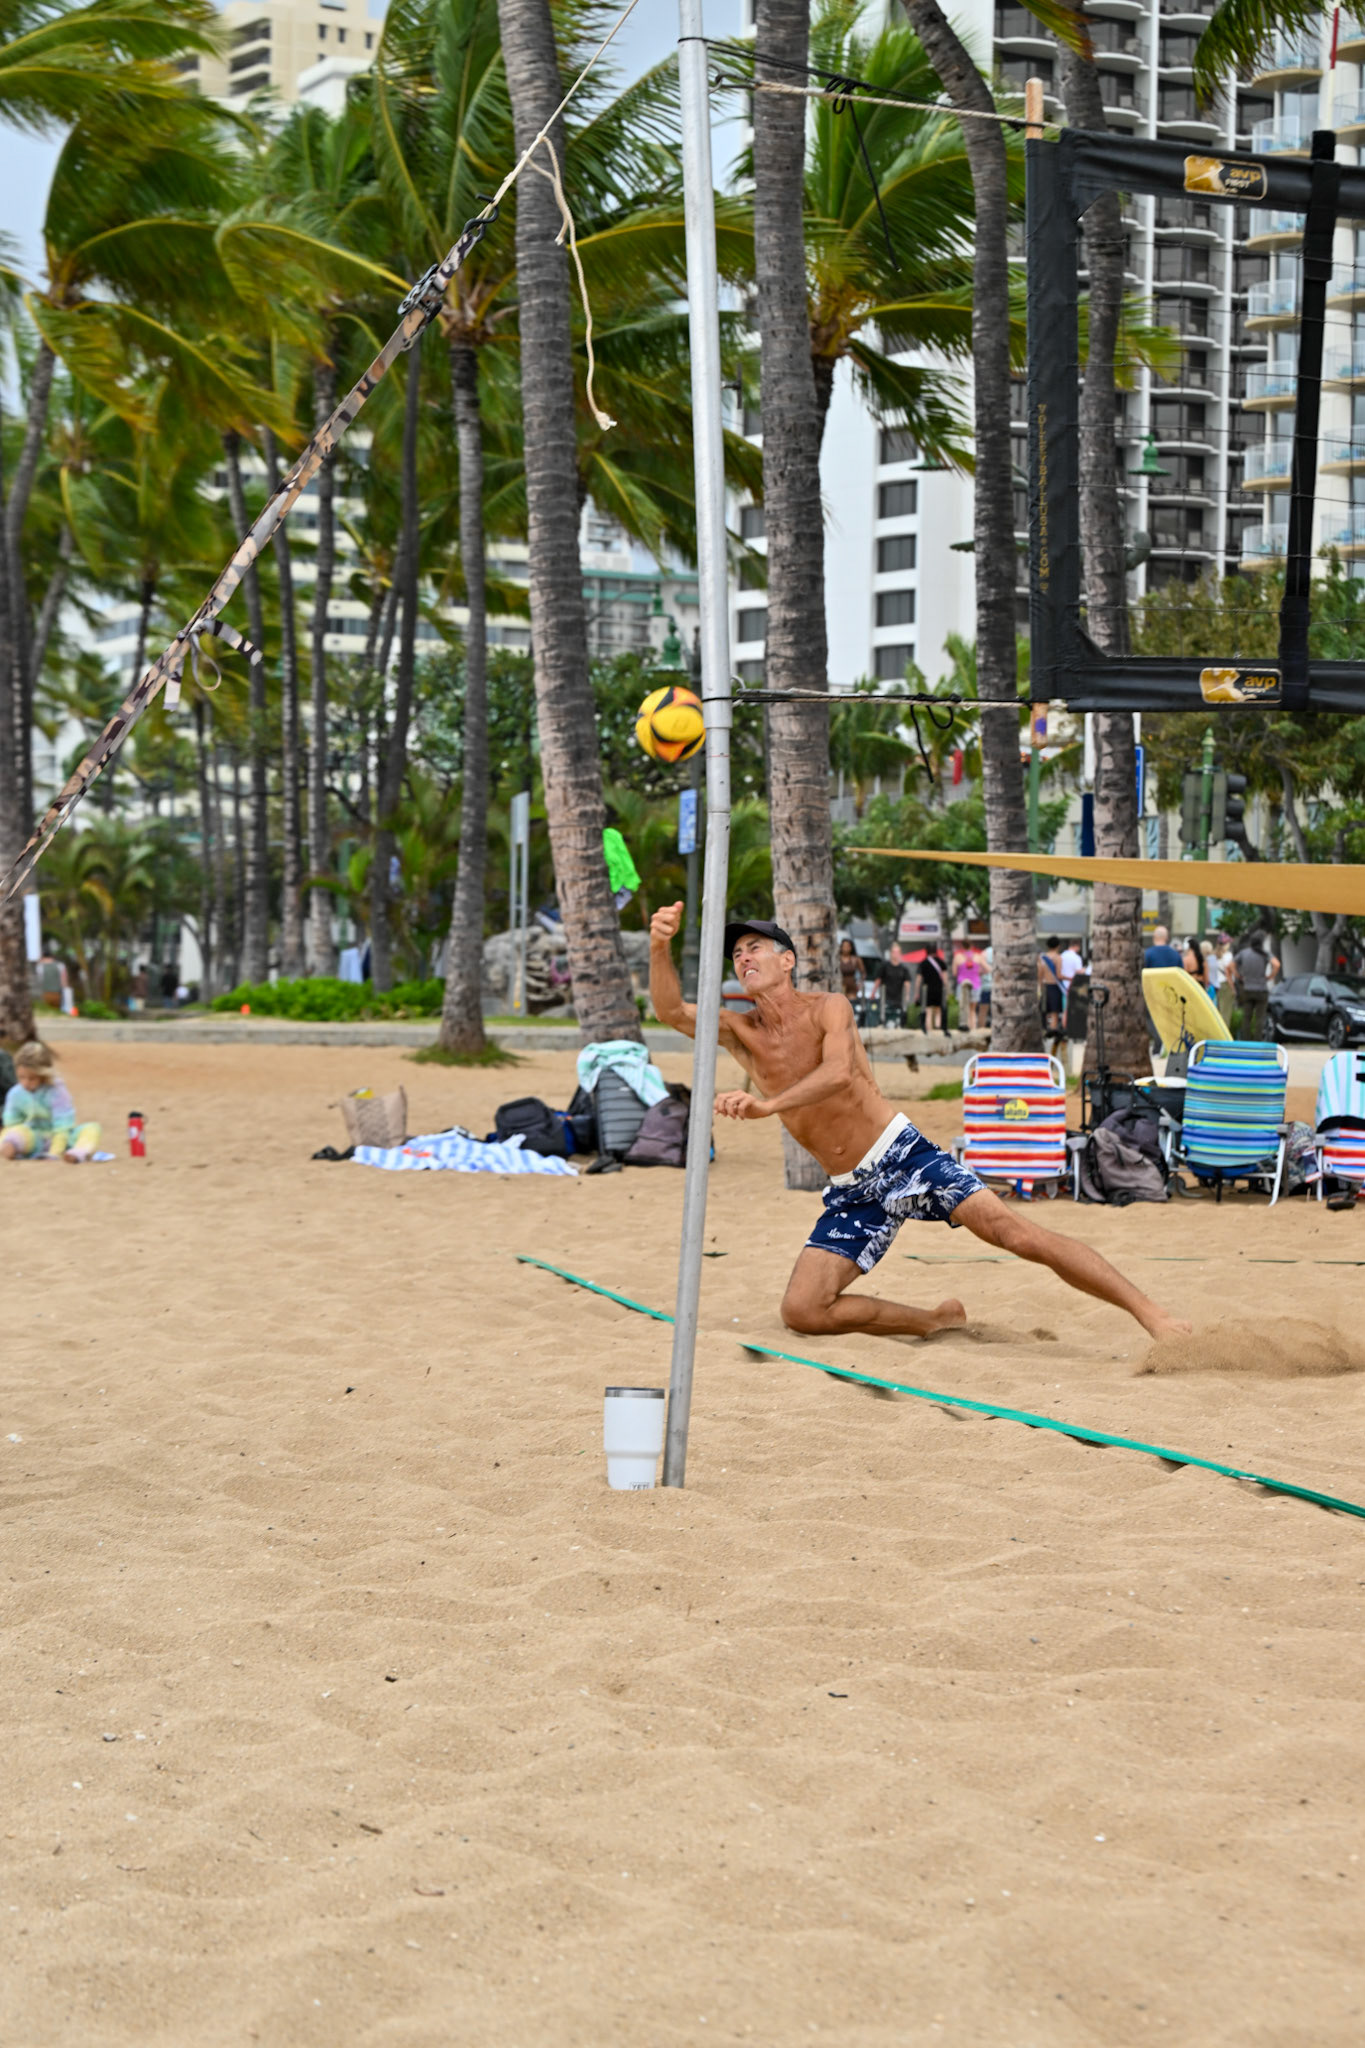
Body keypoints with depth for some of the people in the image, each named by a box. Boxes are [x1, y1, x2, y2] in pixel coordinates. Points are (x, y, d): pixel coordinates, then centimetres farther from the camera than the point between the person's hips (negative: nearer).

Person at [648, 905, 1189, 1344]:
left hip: (903, 1156, -5)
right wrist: (660, 948, -34)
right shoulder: (742, 1034, 2)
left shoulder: (828, 1009, -7)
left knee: (1011, 1230, -19)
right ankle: (935, 1321, 10)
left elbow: (838, 1072, -29)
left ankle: (1150, 1313, -16)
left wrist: (767, 1105, -43)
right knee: (801, 1312, -8)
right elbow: (671, 1010, -16)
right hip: (851, 1193, 5)